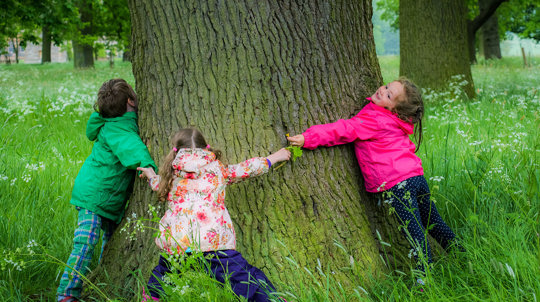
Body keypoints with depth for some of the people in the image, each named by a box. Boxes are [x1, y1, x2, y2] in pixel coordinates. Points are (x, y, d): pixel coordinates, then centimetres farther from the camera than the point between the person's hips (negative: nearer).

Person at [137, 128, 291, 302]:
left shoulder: (172, 174, 20)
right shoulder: (218, 169, 16)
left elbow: (159, 185, 41)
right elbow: (249, 168, 24)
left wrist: (151, 176, 65)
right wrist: (274, 157, 42)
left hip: (174, 244, 2)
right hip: (213, 241, -2)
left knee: (157, 286, 23)